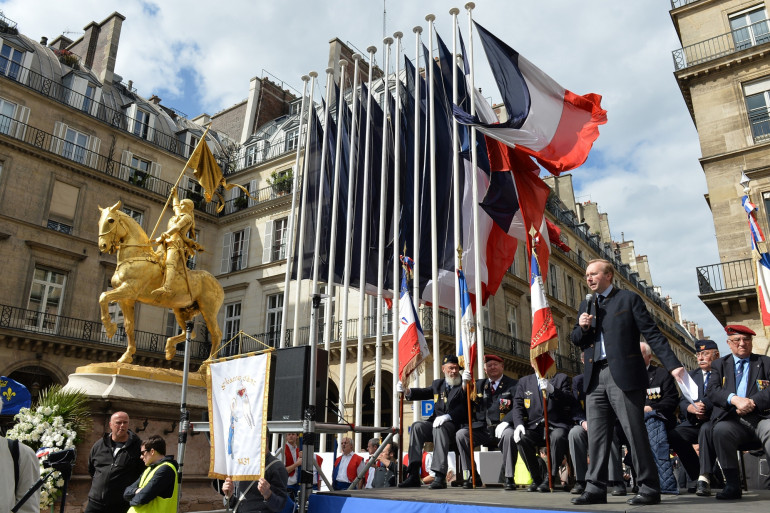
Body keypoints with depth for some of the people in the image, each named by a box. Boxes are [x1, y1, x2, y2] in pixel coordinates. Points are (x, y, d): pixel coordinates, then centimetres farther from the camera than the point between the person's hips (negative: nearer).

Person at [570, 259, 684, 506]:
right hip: (595, 378, 5)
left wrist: (673, 364, -10)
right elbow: (577, 341, 20)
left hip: (624, 375, -5)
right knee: (596, 435, 5)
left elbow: (652, 333, -2)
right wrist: (581, 328, -2)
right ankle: (596, 488, 10)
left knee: (635, 432, -3)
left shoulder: (628, 299, 4)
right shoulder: (586, 305, 20)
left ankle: (649, 487, 7)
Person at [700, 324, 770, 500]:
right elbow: (712, 390, 4)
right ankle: (732, 485, -22)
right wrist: (734, 399, -15)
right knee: (720, 430, -32)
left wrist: (752, 402, -15)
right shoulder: (719, 364, 20)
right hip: (732, 421, 1)